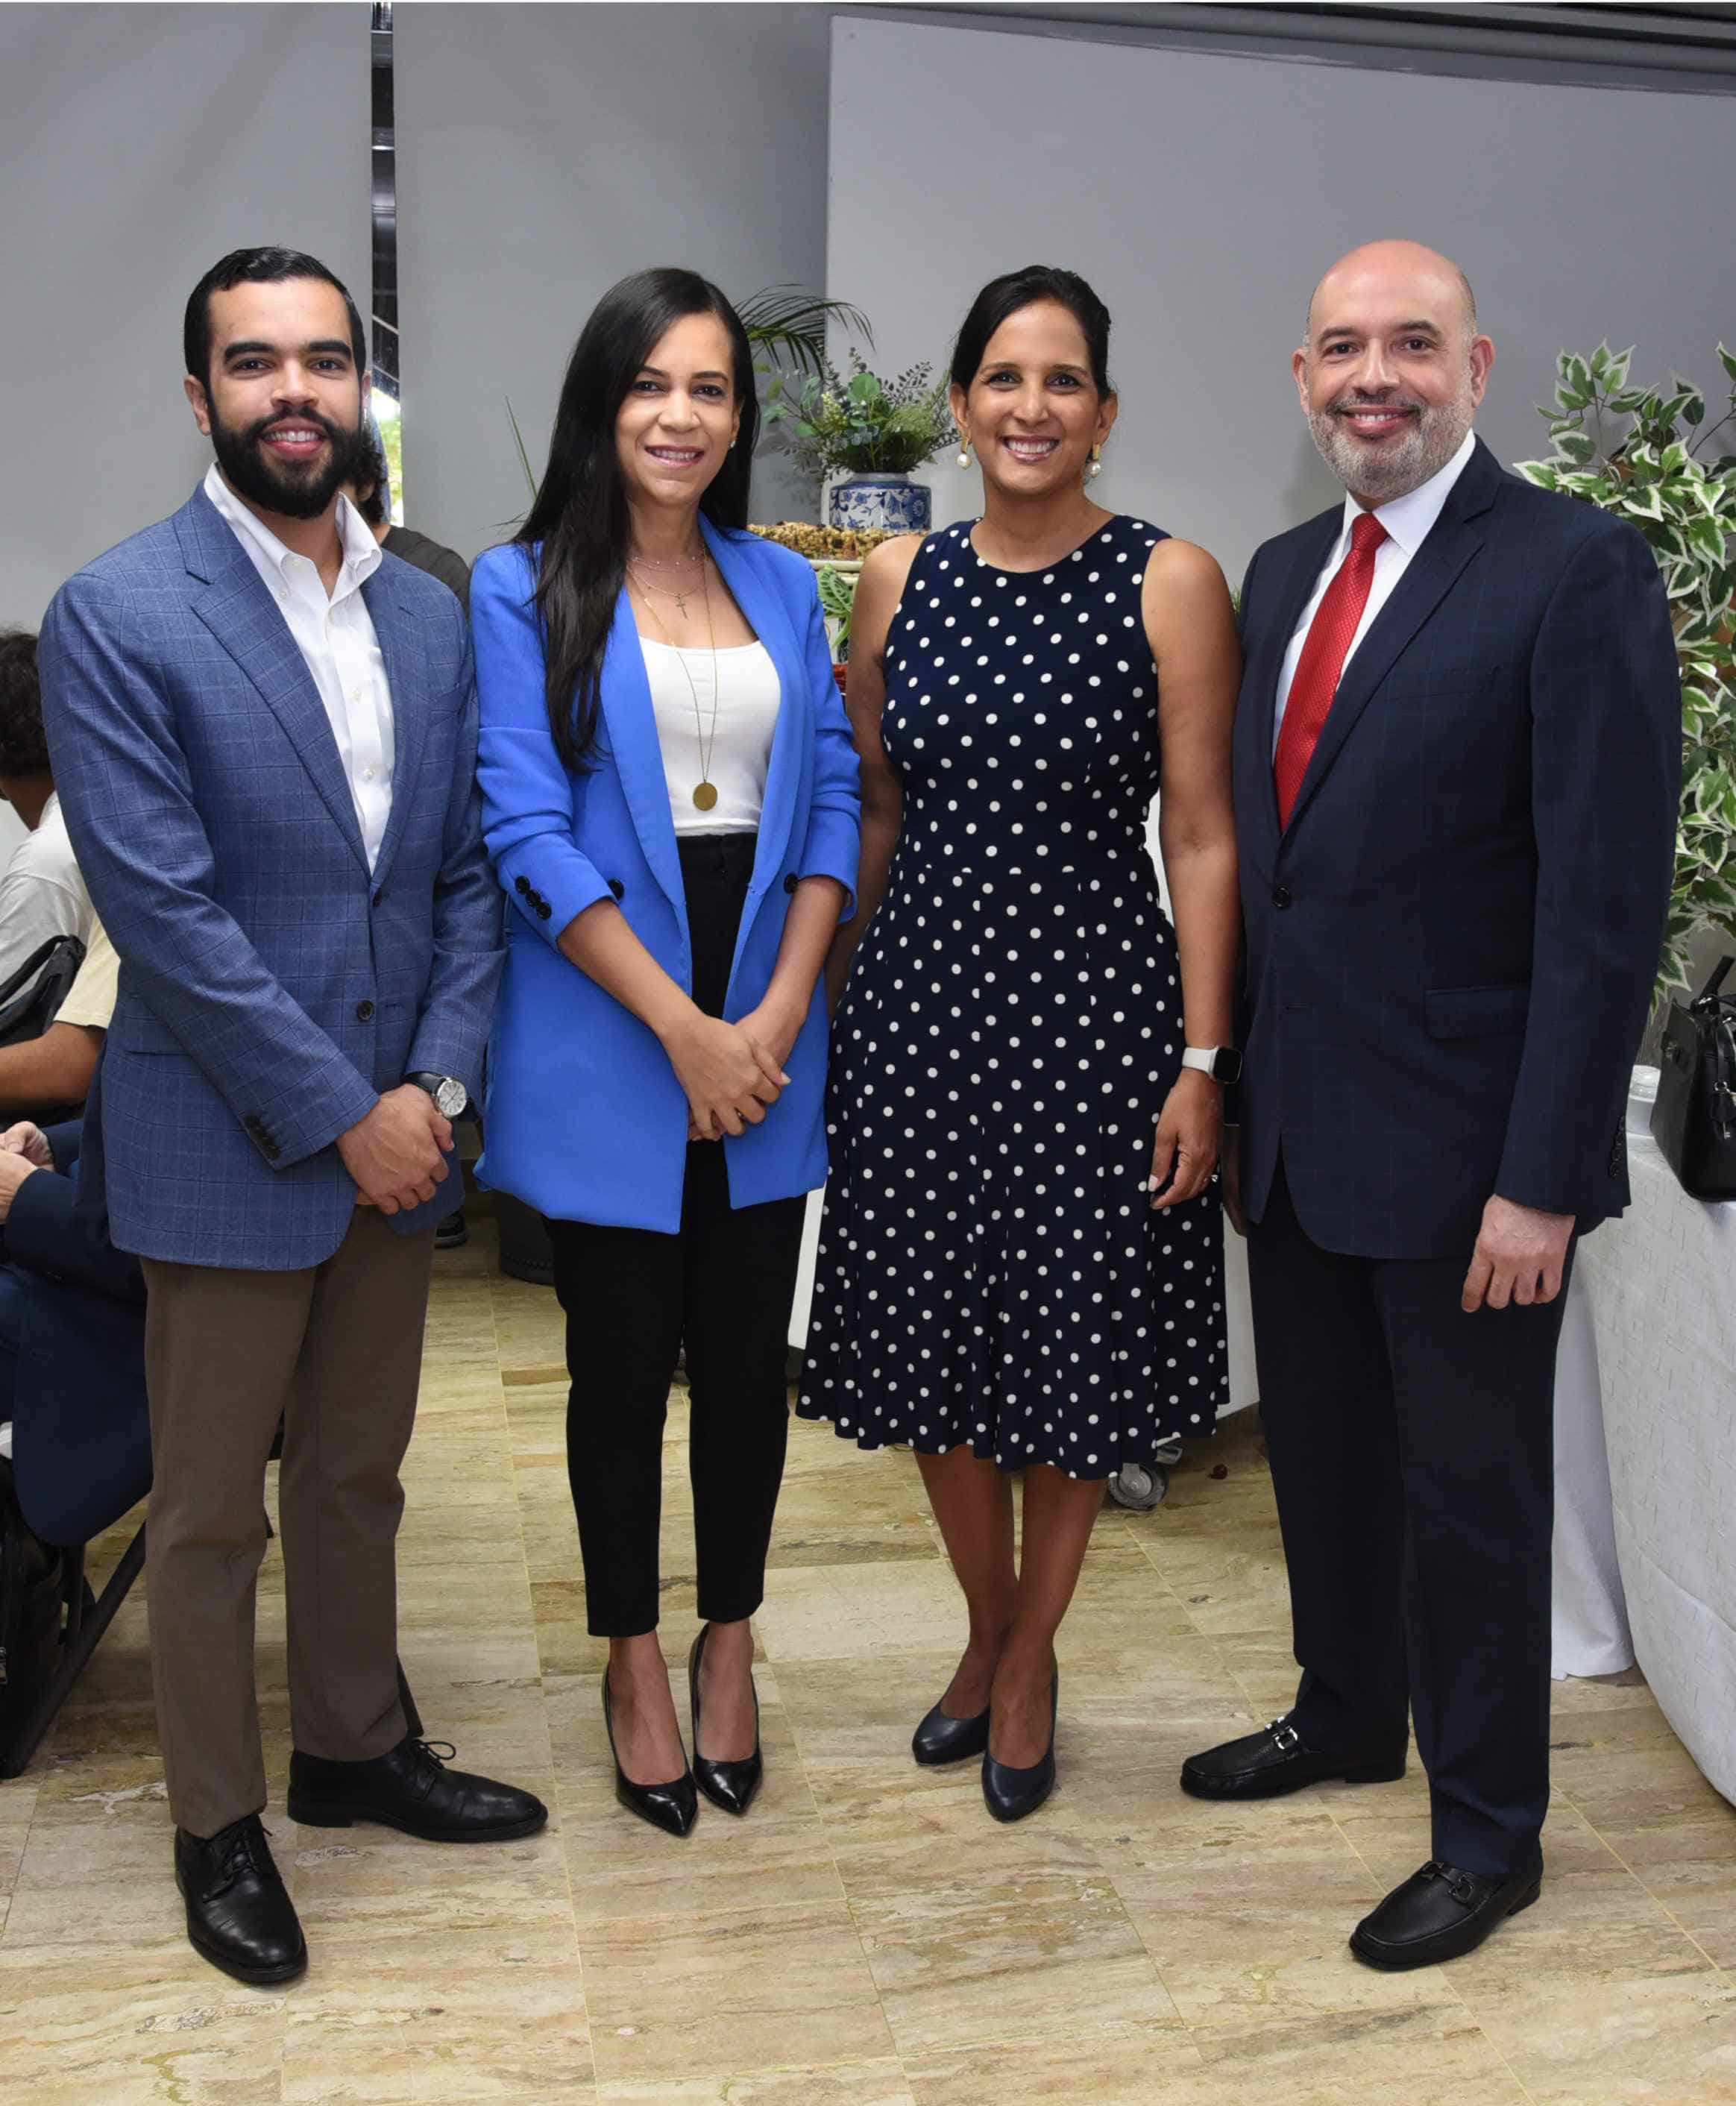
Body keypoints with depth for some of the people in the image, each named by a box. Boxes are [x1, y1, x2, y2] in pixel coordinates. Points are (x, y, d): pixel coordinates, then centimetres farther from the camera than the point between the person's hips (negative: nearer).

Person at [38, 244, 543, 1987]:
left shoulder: (430, 616, 6)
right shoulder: (116, 618, -12)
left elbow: (468, 874, 6)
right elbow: (164, 911, -17)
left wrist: (432, 1084, -6)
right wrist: (341, 1116, -16)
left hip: (395, 1139, 5)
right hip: (226, 1152, -5)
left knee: (357, 1478, 20)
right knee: (212, 1513, 10)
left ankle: (352, 1750, 40)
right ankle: (216, 1825, 29)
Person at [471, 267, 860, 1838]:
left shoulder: (783, 585, 9)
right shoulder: (525, 587, -3)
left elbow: (831, 803, 5)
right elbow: (526, 830, -11)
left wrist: (778, 1015, -7)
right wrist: (683, 1029, -15)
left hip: (769, 1037, 3)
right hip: (603, 1044, -3)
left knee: (749, 1356, 11)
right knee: (623, 1365, 9)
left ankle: (729, 1646, 32)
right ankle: (634, 1662, 30)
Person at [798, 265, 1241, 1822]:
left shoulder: (1170, 582, -6)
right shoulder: (900, 579, 5)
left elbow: (1202, 840, -7)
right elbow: (877, 814, 12)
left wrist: (1202, 1063, -10)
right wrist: (833, 1002, 11)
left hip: (1090, 1003, -3)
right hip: (922, 996, 4)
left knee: (1070, 1344, 8)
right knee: (931, 1339, 12)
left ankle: (1031, 1662, 31)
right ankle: (989, 1626, 37)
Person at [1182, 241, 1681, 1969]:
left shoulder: (1577, 570, -12)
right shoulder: (1282, 573, 10)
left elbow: (1606, 900, -17)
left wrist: (1542, 1180, -19)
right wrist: (1233, 1082, 10)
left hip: (1459, 1147, -6)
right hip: (1294, 1127, 7)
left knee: (1470, 1491, 8)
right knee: (1324, 1454, 21)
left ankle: (1489, 1836, 28)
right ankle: (1346, 1713, 44)